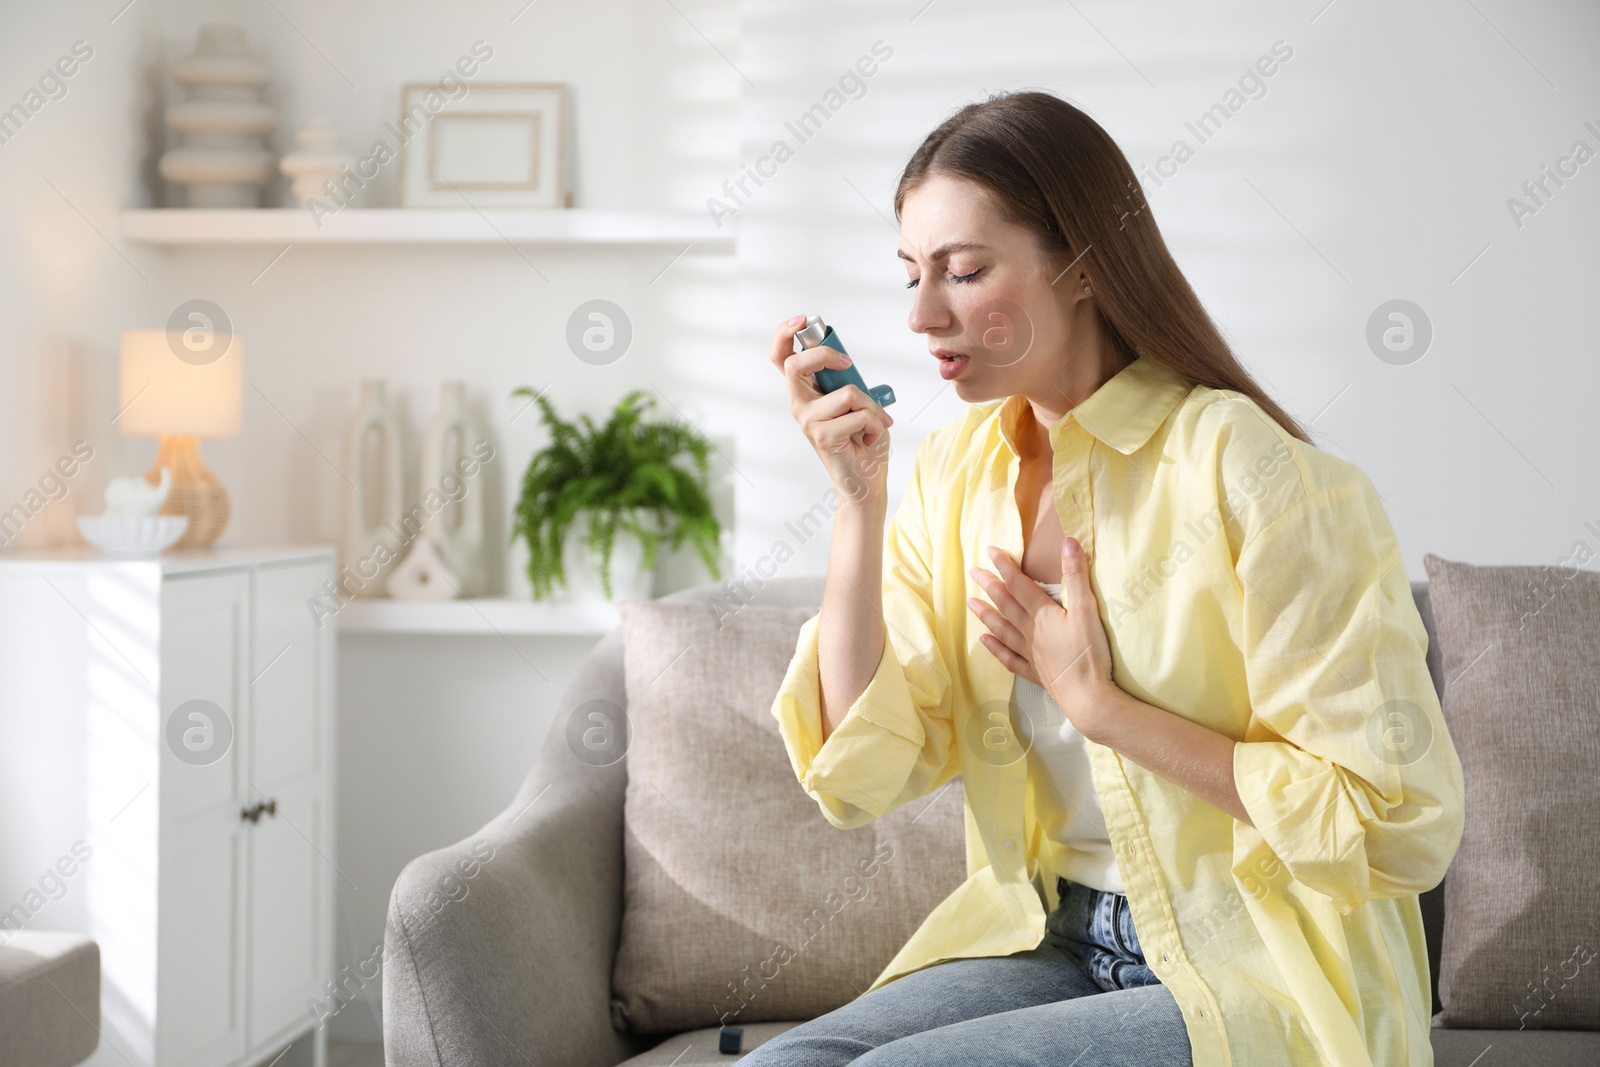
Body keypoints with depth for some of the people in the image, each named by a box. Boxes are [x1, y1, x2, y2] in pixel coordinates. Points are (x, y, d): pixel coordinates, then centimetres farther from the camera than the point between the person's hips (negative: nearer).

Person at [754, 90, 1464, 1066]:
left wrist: (1097, 701, -16)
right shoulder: (959, 469, 2)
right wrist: (859, 503, -12)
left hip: (1261, 982, -5)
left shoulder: (1257, 478, -18)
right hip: (1058, 947, 6)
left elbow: (1403, 827, -18)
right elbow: (863, 775, -3)